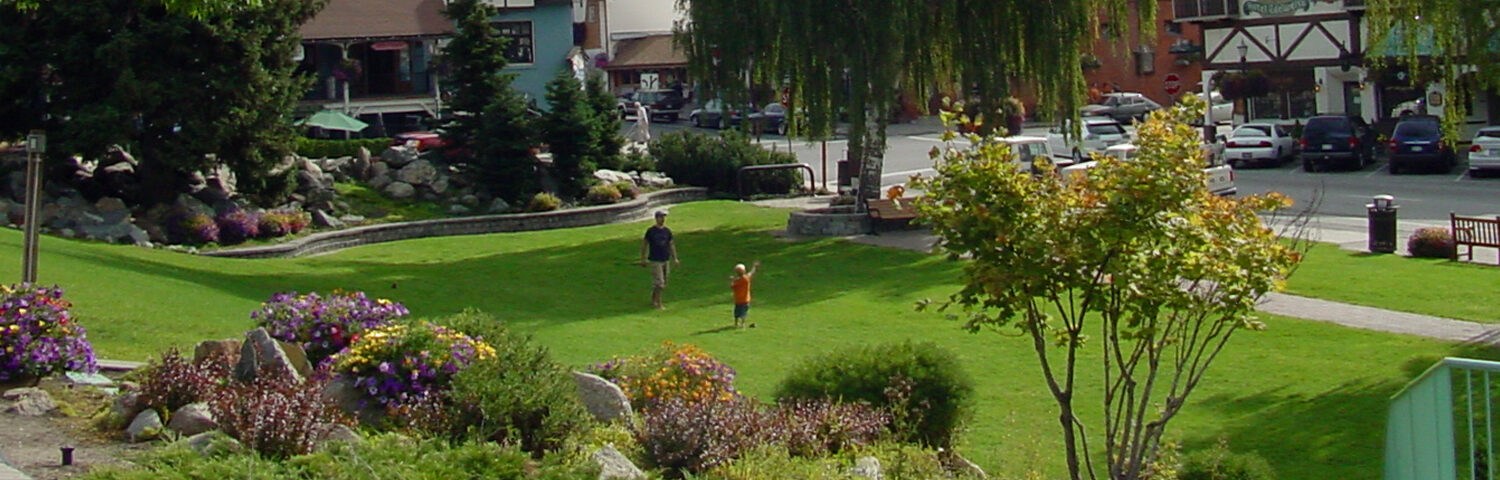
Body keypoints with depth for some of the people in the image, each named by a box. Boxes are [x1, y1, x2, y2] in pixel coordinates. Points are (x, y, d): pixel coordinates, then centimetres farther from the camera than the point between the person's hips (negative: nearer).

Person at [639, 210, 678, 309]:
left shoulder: (667, 231, 6)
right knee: (659, 283, -9)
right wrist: (643, 259, 0)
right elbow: (644, 244, 1)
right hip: (655, 261, -5)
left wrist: (675, 258, 7)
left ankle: (653, 300, 27)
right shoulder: (651, 231, -6)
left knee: (663, 284, 11)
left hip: (666, 260, 5)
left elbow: (671, 244, 13)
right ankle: (659, 304, -1)